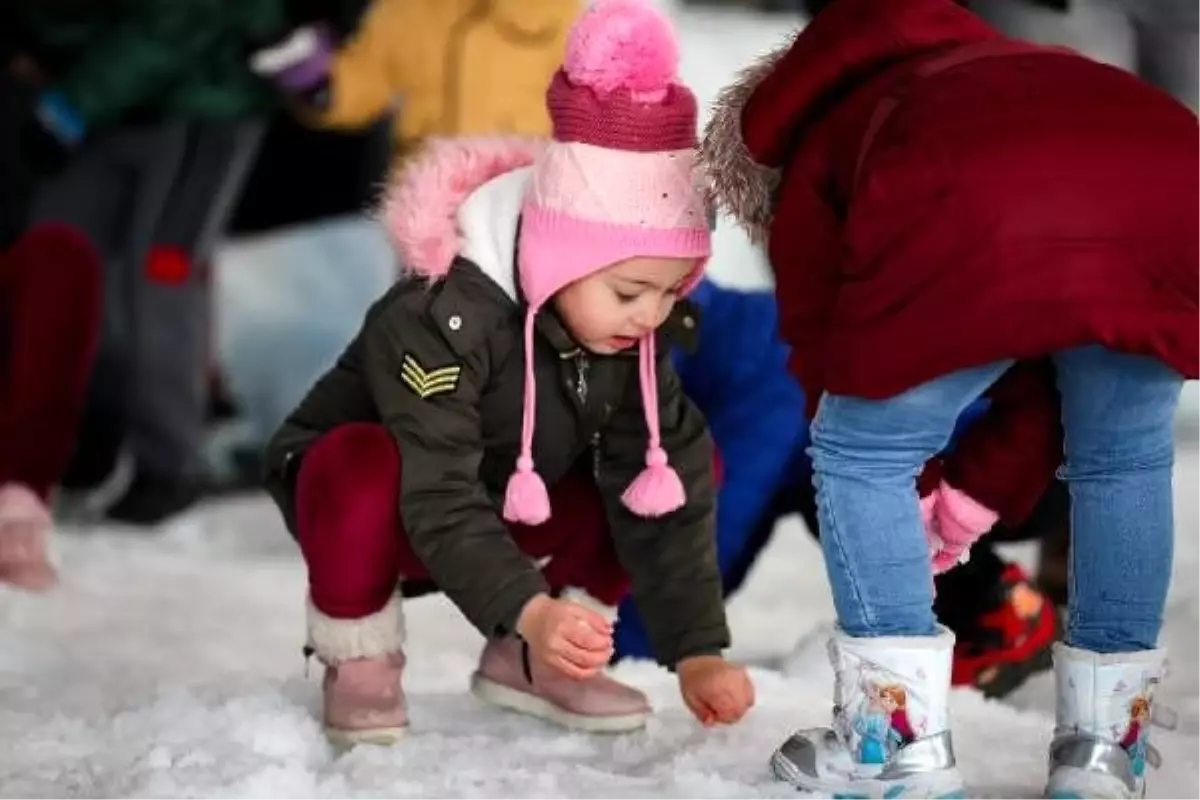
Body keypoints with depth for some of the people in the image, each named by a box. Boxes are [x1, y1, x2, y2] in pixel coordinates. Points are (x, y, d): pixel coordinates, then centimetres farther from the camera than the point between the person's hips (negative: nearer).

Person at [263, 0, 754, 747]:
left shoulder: (634, 337, -16)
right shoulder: (440, 317, -35)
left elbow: (666, 493, -17)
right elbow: (439, 500, -41)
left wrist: (697, 651, -24)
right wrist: (528, 610, -55)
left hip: (509, 509, 6)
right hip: (356, 487, -6)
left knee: (680, 466, -12)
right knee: (367, 471, -42)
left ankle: (527, 662, -1)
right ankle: (359, 660, -13)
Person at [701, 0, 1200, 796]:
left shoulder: (816, 148, 33)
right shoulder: (987, 81, 47)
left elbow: (826, 350, 34)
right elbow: (1057, 352, 46)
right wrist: (978, 493, 51)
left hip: (974, 215, -5)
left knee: (862, 454, 18)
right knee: (1123, 458, 27)